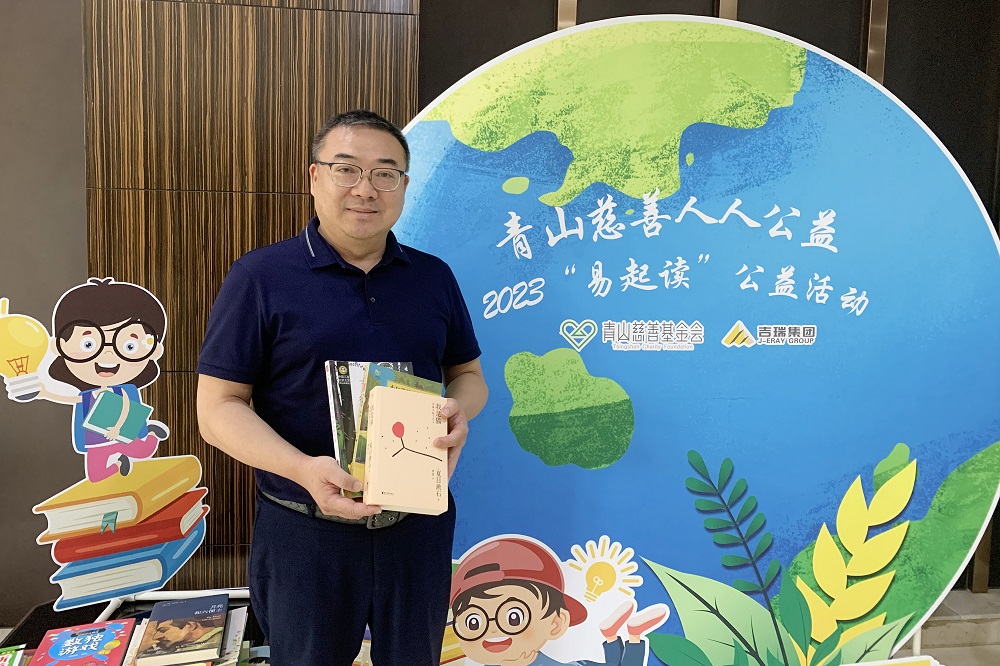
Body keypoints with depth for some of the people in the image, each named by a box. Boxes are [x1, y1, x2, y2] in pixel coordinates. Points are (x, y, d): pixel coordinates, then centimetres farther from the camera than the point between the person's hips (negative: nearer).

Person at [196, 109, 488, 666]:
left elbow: (468, 375, 12)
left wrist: (459, 410, -11)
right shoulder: (261, 277, -8)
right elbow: (218, 408, -9)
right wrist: (302, 469, -25)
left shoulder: (434, 277, 4)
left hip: (419, 525, 4)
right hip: (305, 531, -3)